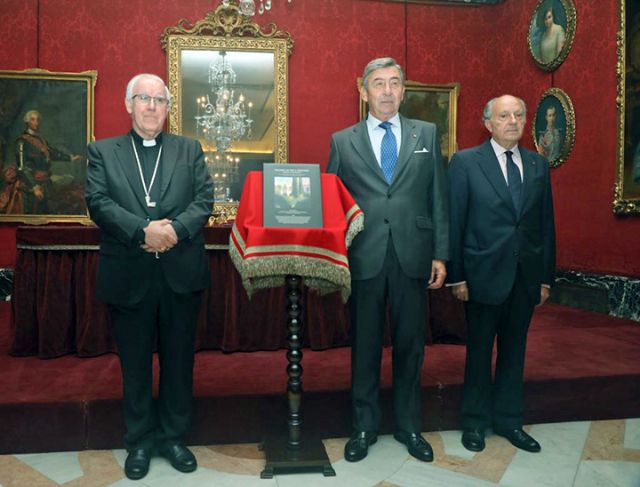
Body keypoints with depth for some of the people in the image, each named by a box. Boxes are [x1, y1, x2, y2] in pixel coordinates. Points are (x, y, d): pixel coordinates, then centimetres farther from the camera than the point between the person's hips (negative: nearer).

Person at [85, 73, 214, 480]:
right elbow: (98, 203, -6)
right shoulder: (102, 152, 7)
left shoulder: (190, 150, 10)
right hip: (128, 275, 0)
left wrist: (175, 230, -18)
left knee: (179, 361, 11)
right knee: (135, 364, 11)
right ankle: (139, 442, 28)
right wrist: (143, 231, -20)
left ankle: (173, 436, 28)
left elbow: (204, 200, -1)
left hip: (181, 274, 1)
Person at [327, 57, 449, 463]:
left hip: (413, 256, 1)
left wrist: (441, 255, 1)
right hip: (364, 258, 0)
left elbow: (439, 198, 6)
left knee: (410, 343, 11)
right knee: (365, 345, 9)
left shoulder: (427, 134, 9)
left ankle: (409, 426, 28)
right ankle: (365, 426, 26)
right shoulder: (342, 141, 7)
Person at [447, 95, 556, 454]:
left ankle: (508, 420, 30)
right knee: (479, 350, 9)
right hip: (485, 273, -4)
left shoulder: (539, 165, 9)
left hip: (526, 276, 4)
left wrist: (546, 277, 7)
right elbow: (454, 222, -6)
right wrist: (456, 276, -10)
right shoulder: (466, 162, -4)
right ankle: (475, 421, 25)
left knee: (515, 350, 14)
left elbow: (546, 224, 9)